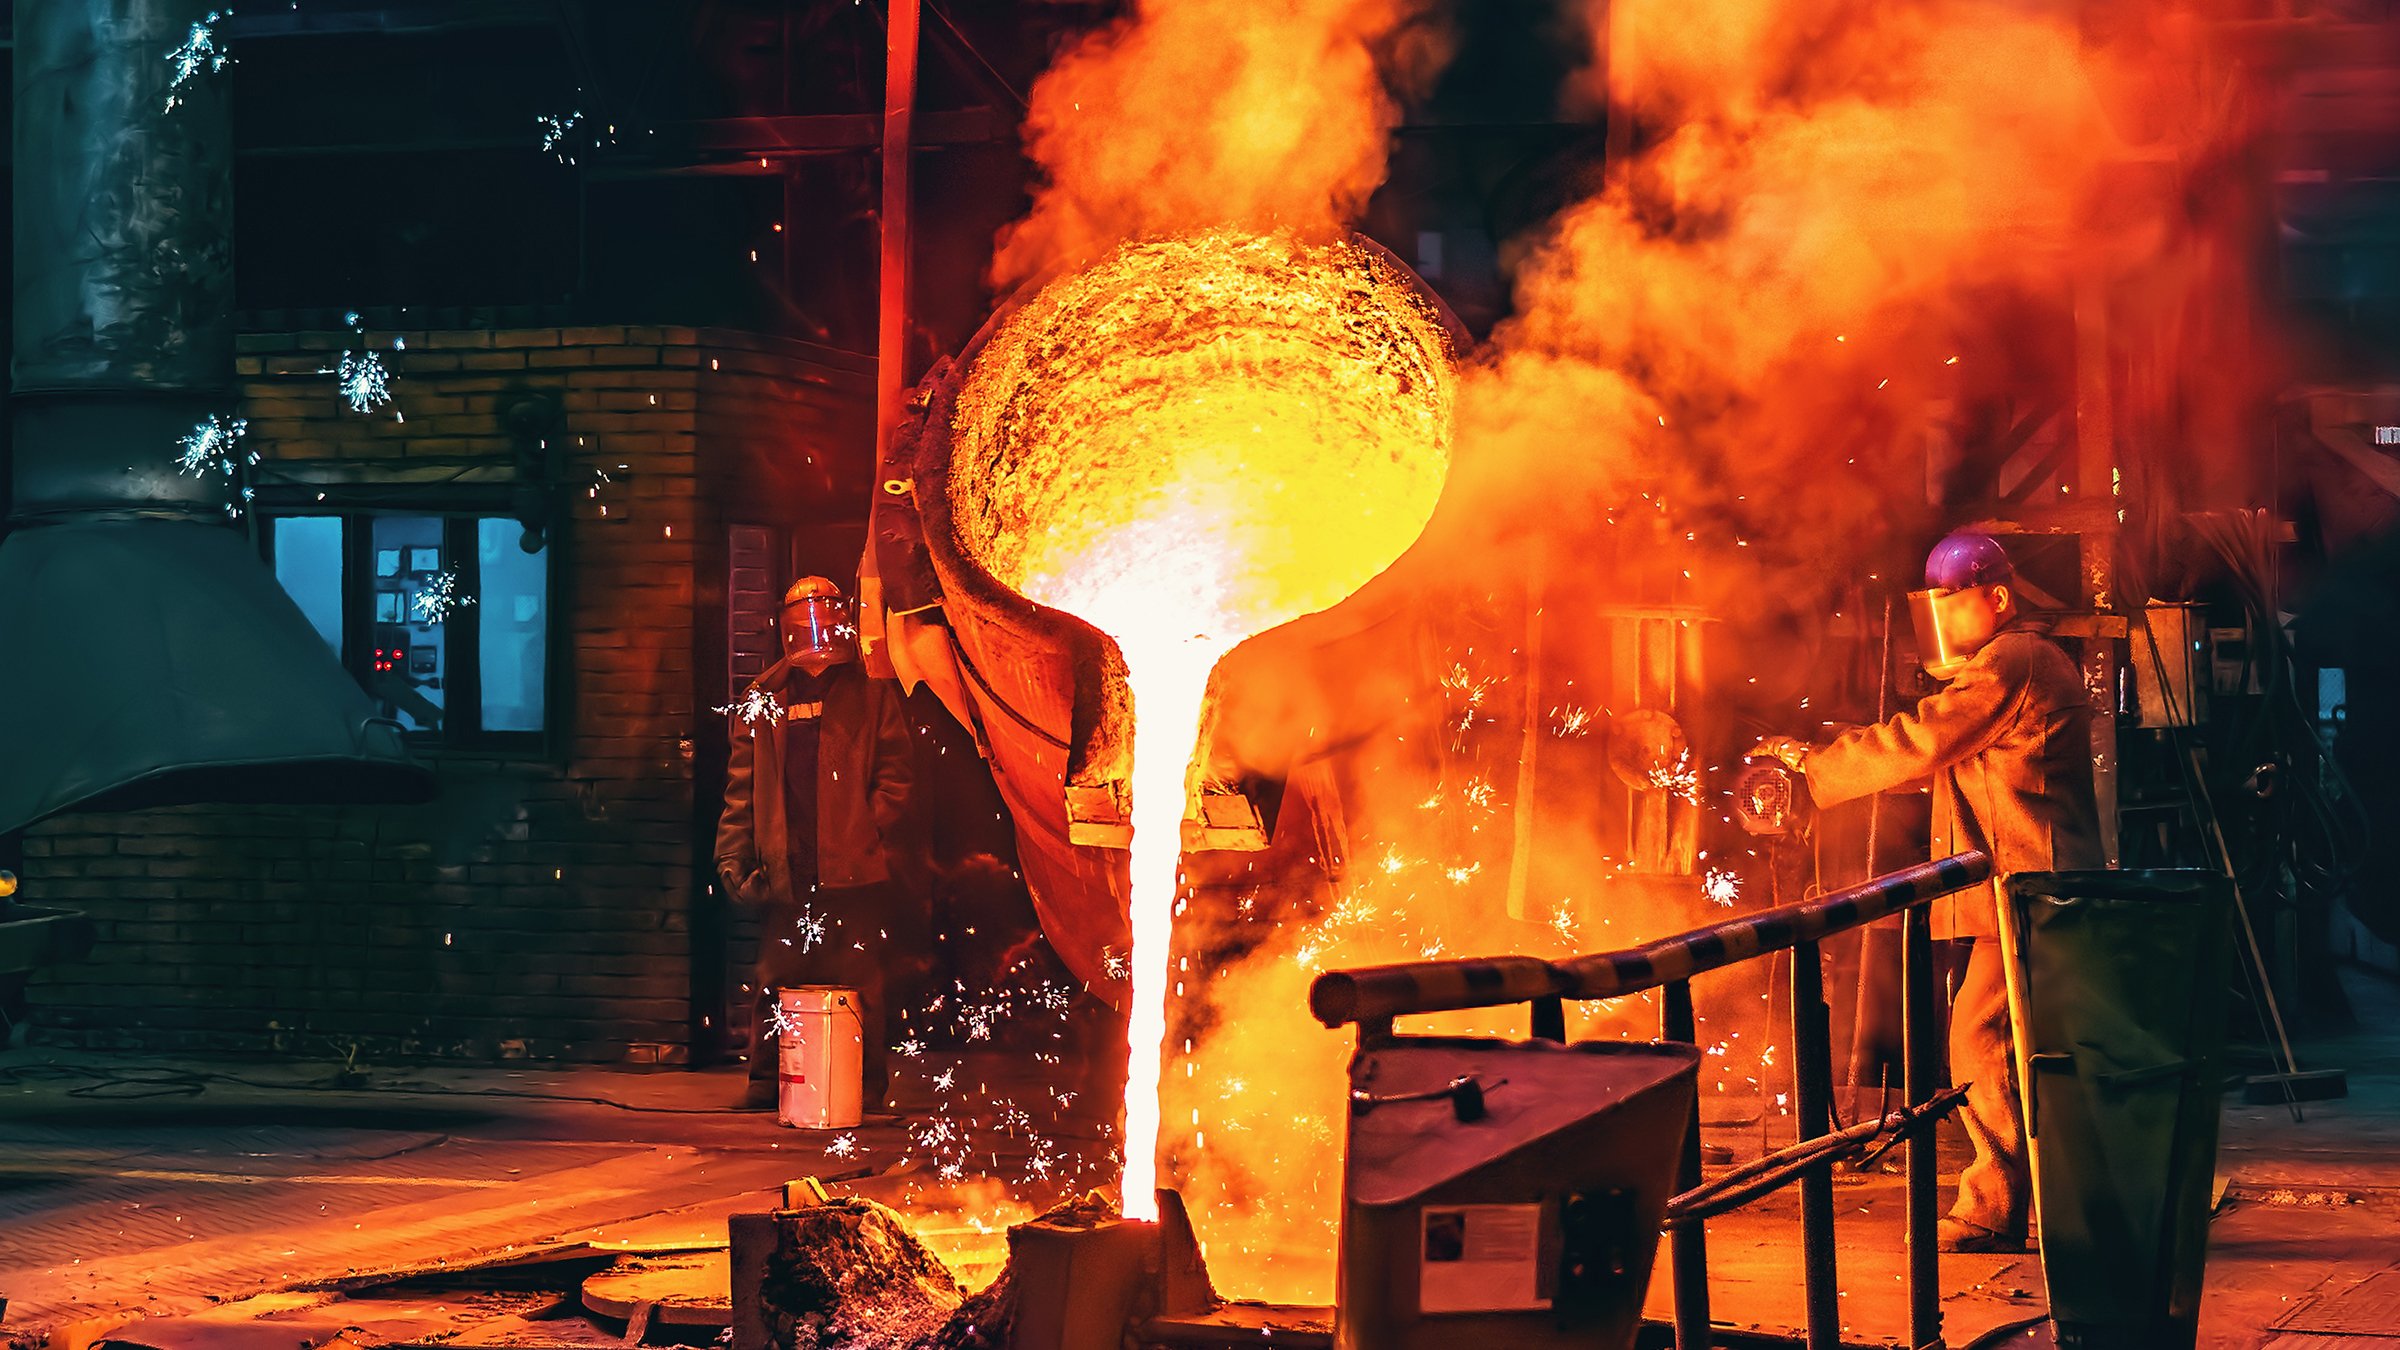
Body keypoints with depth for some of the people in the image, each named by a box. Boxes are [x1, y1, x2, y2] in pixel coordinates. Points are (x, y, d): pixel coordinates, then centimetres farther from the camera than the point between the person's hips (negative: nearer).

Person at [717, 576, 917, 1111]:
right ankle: (767, 1082, 13)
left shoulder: (870, 694, 9)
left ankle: (864, 1087, 4)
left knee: (859, 982, -2)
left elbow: (895, 772, 5)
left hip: (854, 868, -2)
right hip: (786, 870, 2)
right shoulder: (764, 700, 15)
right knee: (778, 981, 5)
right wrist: (734, 852, 6)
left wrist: (877, 834, -8)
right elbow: (743, 783, 15)